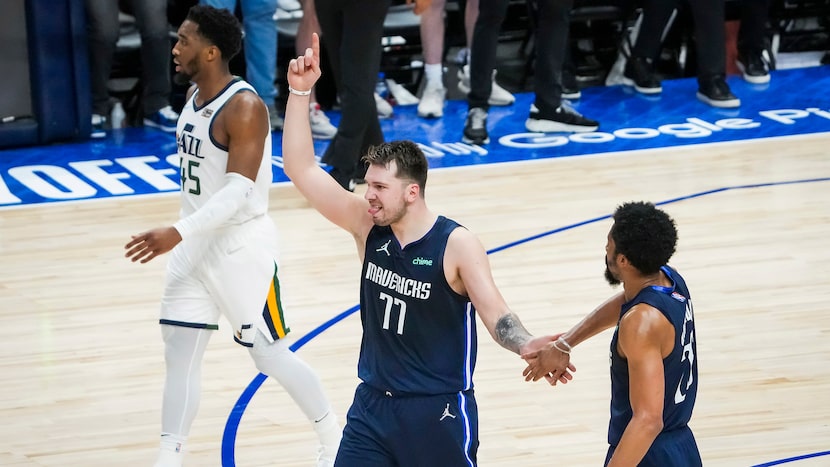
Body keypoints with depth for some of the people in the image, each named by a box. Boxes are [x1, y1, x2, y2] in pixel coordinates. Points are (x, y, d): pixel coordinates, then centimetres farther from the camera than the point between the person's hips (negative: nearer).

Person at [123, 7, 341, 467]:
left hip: (241, 245, -8)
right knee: (179, 352, 6)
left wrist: (178, 233, -36)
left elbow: (239, 191, -28)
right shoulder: (193, 96, 5)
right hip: (196, 243, 8)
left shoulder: (244, 107, -22)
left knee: (270, 354, 3)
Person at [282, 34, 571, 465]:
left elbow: (495, 313, -20)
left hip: (439, 411, -5)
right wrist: (300, 91, -15)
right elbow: (300, 168, -5)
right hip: (373, 403, 5)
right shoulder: (368, 227, -3)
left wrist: (528, 346, -43)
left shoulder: (457, 245, -16)